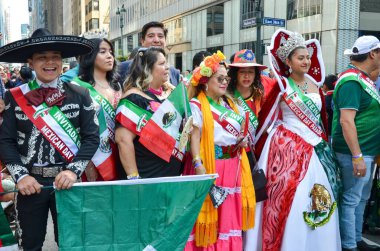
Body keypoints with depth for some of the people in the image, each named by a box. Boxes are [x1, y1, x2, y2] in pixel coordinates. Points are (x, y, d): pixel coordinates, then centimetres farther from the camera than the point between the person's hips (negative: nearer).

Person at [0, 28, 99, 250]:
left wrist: (74, 171, -15)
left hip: (67, 180, 0)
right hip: (31, 183, 1)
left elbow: (92, 137, -4)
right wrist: (20, 175, -12)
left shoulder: (80, 94, -2)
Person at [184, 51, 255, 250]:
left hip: (234, 165, 6)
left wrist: (244, 140, 1)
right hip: (211, 164, -6)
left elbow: (239, 130, 23)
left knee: (230, 215, 11)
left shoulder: (229, 103, 15)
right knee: (210, 212, 0)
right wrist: (198, 165, -22)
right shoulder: (197, 104, -5)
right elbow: (195, 135, -12)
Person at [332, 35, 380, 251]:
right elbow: (346, 121, -24)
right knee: (351, 200, 0)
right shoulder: (352, 81, -18)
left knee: (362, 198, 18)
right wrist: (357, 156, -26)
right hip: (355, 152, -10)